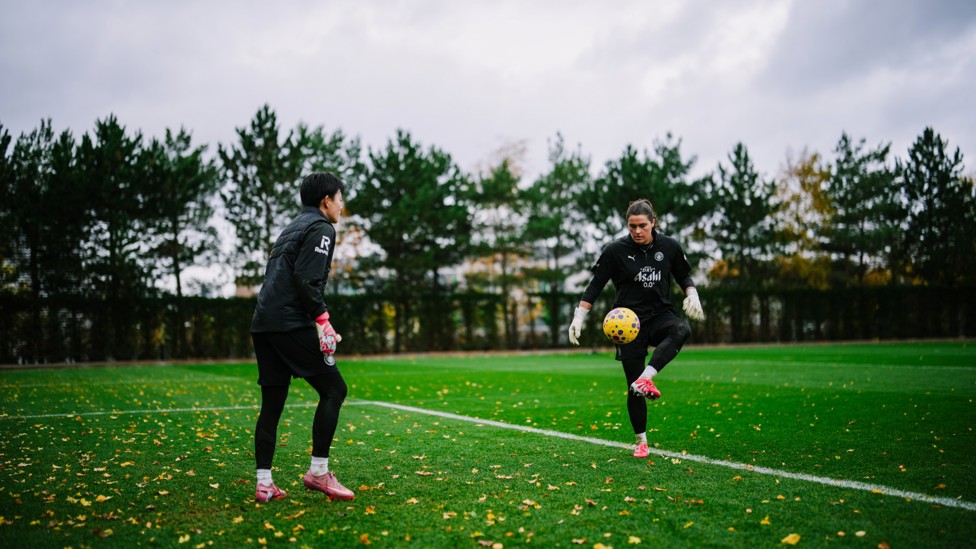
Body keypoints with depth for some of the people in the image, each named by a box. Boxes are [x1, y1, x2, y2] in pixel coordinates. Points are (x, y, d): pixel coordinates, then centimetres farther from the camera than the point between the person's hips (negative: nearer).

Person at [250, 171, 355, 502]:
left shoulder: (293, 228, 25)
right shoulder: (321, 228, -2)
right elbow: (307, 279, -16)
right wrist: (322, 319, -14)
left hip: (264, 323, 9)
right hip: (291, 324, -9)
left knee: (272, 404, 10)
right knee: (333, 389, -2)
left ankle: (264, 484, 9)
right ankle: (318, 472, -2)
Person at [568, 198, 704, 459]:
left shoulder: (669, 246, 0)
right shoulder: (615, 250, -6)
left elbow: (684, 275, 15)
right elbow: (596, 284, -1)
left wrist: (692, 295, -4)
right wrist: (579, 317, -7)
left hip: (660, 315, 2)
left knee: (682, 330, -36)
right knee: (633, 387, -2)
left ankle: (646, 377, -42)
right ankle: (641, 442, 16)